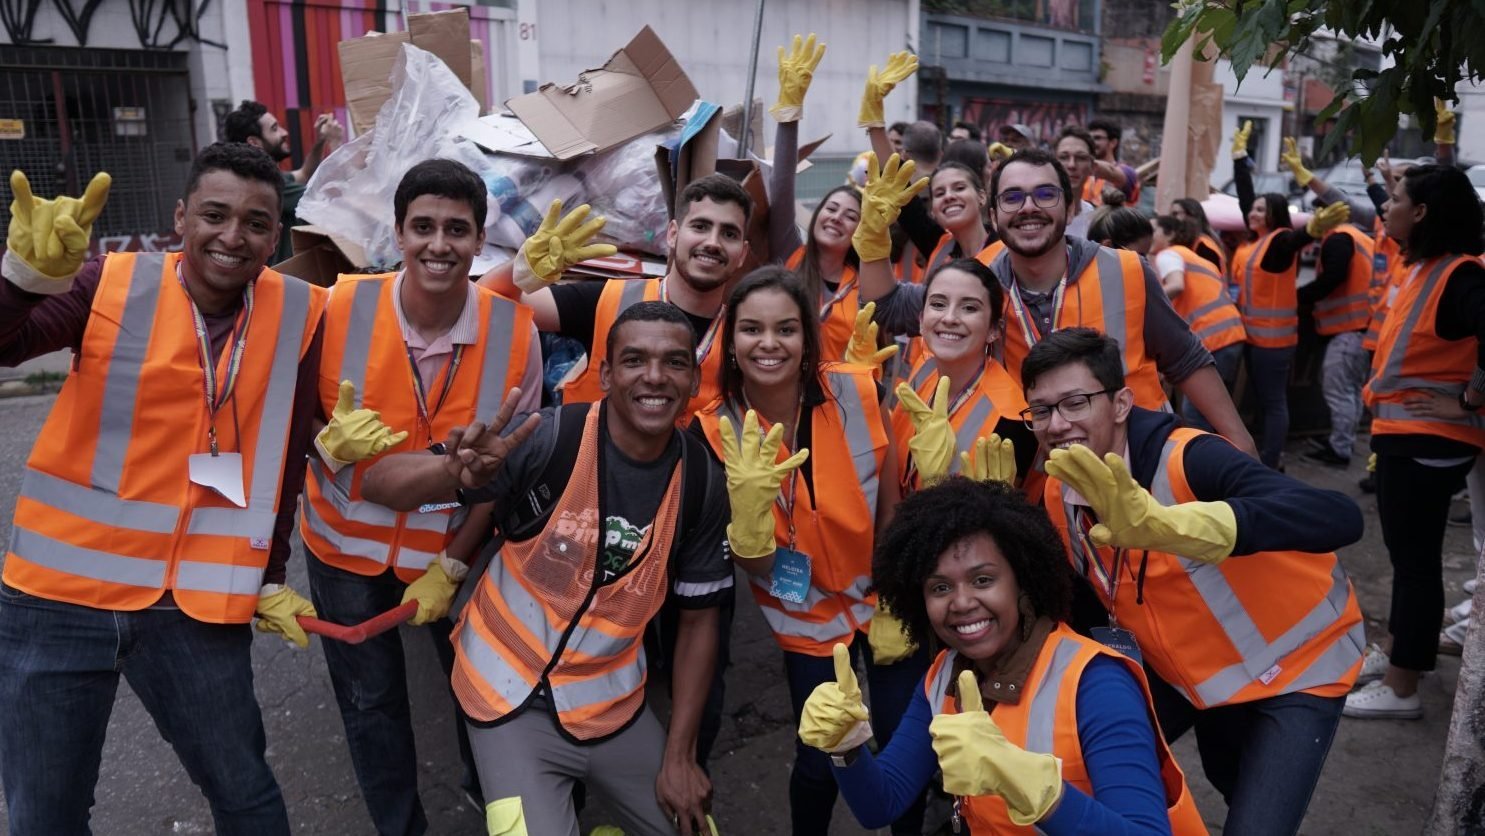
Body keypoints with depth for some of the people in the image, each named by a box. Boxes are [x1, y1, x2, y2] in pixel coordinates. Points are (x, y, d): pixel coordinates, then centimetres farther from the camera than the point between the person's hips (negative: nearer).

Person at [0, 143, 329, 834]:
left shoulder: (299, 315, -2)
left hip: (196, 600, 0)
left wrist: (271, 577, 8)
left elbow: (286, 455, 5)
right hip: (59, 588, 0)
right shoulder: (112, 284, -6)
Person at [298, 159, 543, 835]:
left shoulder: (515, 331, -19)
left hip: (457, 549, 0)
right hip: (346, 543, 0)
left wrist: (454, 566, -8)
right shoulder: (340, 307, -21)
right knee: (370, 700, 15)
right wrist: (332, 441, -30)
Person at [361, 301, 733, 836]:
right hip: (513, 701, -4)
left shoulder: (701, 482, -8)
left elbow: (699, 618, 2)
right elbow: (377, 483, -23)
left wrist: (679, 757, -1)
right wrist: (453, 471, -46)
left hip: (614, 706, 4)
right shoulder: (550, 439, -21)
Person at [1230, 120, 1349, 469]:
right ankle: (1270, 456, 24)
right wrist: (1239, 155, 24)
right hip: (1254, 333, 9)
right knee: (1265, 398, 15)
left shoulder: (1281, 241, -11)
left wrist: (1313, 230, -59)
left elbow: (1296, 239, -35)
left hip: (1274, 335, -9)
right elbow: (1245, 195, 19)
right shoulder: (1252, 240, 10)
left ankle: (1270, 467, -2)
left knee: (1274, 401, -5)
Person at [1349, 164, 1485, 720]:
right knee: (1406, 554, 19)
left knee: (1415, 560, 0)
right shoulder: (1423, 269, 11)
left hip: (1426, 442, -10)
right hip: (1403, 435, 10)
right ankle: (1399, 655, 34)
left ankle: (1401, 690, 11)